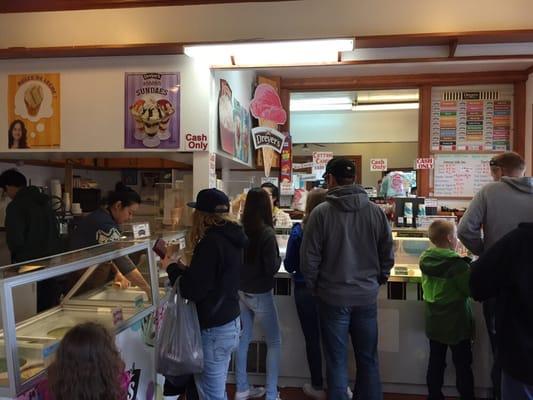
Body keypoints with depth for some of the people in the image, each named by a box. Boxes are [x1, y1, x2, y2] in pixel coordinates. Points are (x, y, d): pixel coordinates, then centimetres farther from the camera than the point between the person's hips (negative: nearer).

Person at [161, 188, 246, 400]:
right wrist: (186, 269, 11)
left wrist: (172, 269, -6)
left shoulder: (211, 241, -21)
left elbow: (193, 290, -20)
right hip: (230, 322, 9)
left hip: (213, 328, -9)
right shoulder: (232, 238, 7)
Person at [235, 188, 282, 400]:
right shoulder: (266, 233, -21)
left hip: (240, 291, 6)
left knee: (243, 339, 16)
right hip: (260, 294, -5)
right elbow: (272, 268, -19)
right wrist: (279, 259, 0)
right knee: (274, 342, 10)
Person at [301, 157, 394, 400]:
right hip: (367, 296, 3)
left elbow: (309, 258, -10)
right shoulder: (376, 211, -4)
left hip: (333, 297, -3)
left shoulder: (321, 212, -13)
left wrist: (314, 287, 7)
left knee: (337, 361, 10)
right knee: (368, 359, 17)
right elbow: (388, 255, 3)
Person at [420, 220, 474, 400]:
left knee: (436, 362, 16)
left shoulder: (425, 259, -4)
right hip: (457, 324, -5)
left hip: (434, 323, 5)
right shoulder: (457, 264, -23)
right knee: (463, 365, 12)